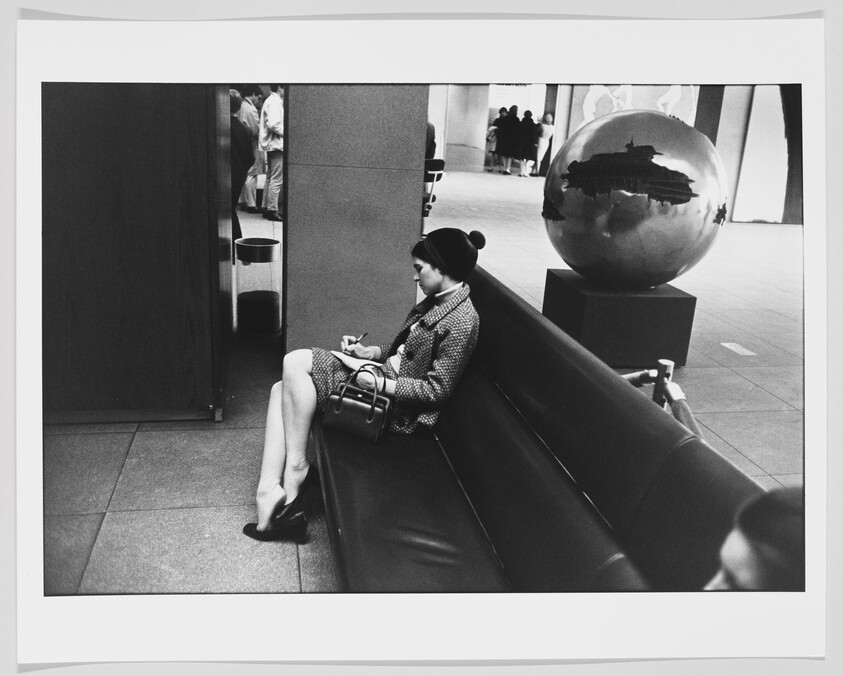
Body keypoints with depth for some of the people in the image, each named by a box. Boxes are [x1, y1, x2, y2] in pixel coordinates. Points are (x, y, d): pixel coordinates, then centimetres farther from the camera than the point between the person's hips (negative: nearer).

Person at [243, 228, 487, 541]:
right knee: (283, 389, -2)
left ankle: (296, 467, -7)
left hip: (398, 403, -10)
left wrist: (378, 383, -20)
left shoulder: (461, 321, -18)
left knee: (295, 362, -17)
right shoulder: (437, 301, 11)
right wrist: (367, 351, 7)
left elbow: (437, 390, -20)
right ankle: (269, 490, -9)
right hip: (384, 377, 10)